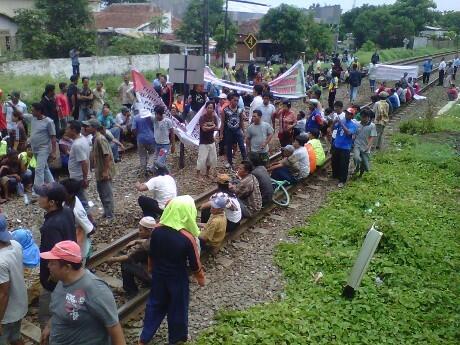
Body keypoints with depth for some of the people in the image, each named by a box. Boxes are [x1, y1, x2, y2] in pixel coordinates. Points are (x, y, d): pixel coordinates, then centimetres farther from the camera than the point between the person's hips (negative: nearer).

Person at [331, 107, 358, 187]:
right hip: (336, 145, 5)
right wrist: (335, 122, -22)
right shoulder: (341, 121, 3)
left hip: (345, 148, -5)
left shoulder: (353, 125, -10)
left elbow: (348, 133, -27)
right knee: (334, 162, 19)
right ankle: (335, 175, 40)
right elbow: (333, 128, -3)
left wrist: (341, 124, -31)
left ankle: (342, 180, 9)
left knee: (343, 165, -1)